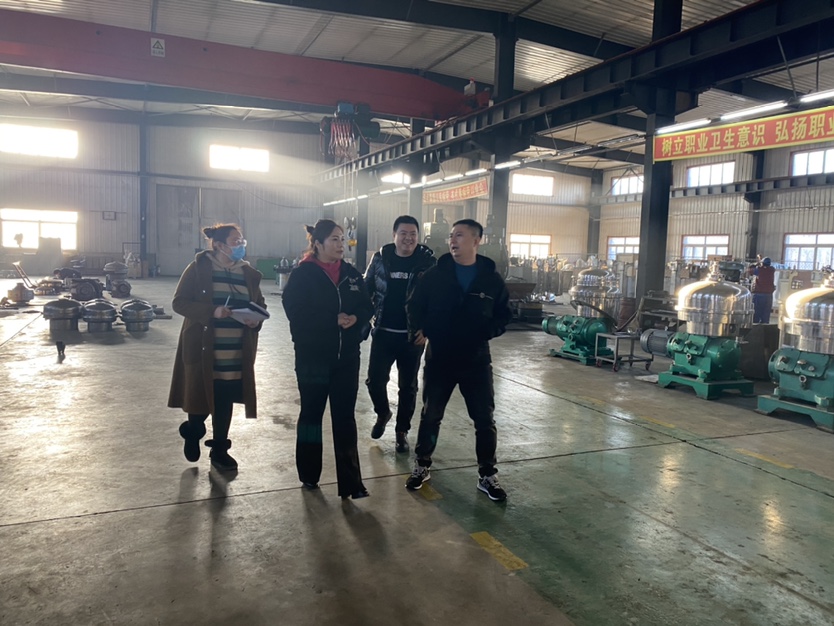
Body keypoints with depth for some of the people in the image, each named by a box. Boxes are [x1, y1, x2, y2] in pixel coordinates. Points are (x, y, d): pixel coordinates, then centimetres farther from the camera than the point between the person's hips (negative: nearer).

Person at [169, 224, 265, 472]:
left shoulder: (248, 273, 6)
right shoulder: (198, 268, -6)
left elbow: (260, 305, 14)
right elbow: (179, 302, -8)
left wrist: (257, 320, -9)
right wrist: (212, 311, -22)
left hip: (236, 354, 4)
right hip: (203, 349, -3)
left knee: (225, 401, 10)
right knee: (200, 397, 4)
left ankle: (219, 450, 25)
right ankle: (193, 433, 36)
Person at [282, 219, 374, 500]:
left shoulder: (351, 273, 6)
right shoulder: (302, 275, -8)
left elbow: (366, 307, 7)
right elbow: (296, 314, -16)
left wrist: (355, 318, -14)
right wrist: (333, 320, -20)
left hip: (347, 358, 3)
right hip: (313, 358, -3)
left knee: (345, 418, 3)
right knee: (312, 413, 13)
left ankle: (350, 481, 5)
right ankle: (309, 474, 29)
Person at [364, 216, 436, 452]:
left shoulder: (427, 261, -5)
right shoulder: (380, 258, 0)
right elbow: (366, 290, 8)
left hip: (413, 335, -1)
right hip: (383, 333, 1)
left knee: (408, 386, 8)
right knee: (375, 380, 2)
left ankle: (402, 431, 26)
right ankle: (382, 413, 33)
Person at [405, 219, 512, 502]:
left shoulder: (492, 279, -2)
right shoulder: (435, 274, -3)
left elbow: (503, 315, 7)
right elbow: (414, 306, 7)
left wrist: (486, 332, -11)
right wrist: (419, 330, -9)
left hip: (476, 361, 0)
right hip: (439, 359, 0)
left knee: (484, 420, 5)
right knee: (430, 415, 11)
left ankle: (487, 476, 21)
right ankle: (422, 466, 29)